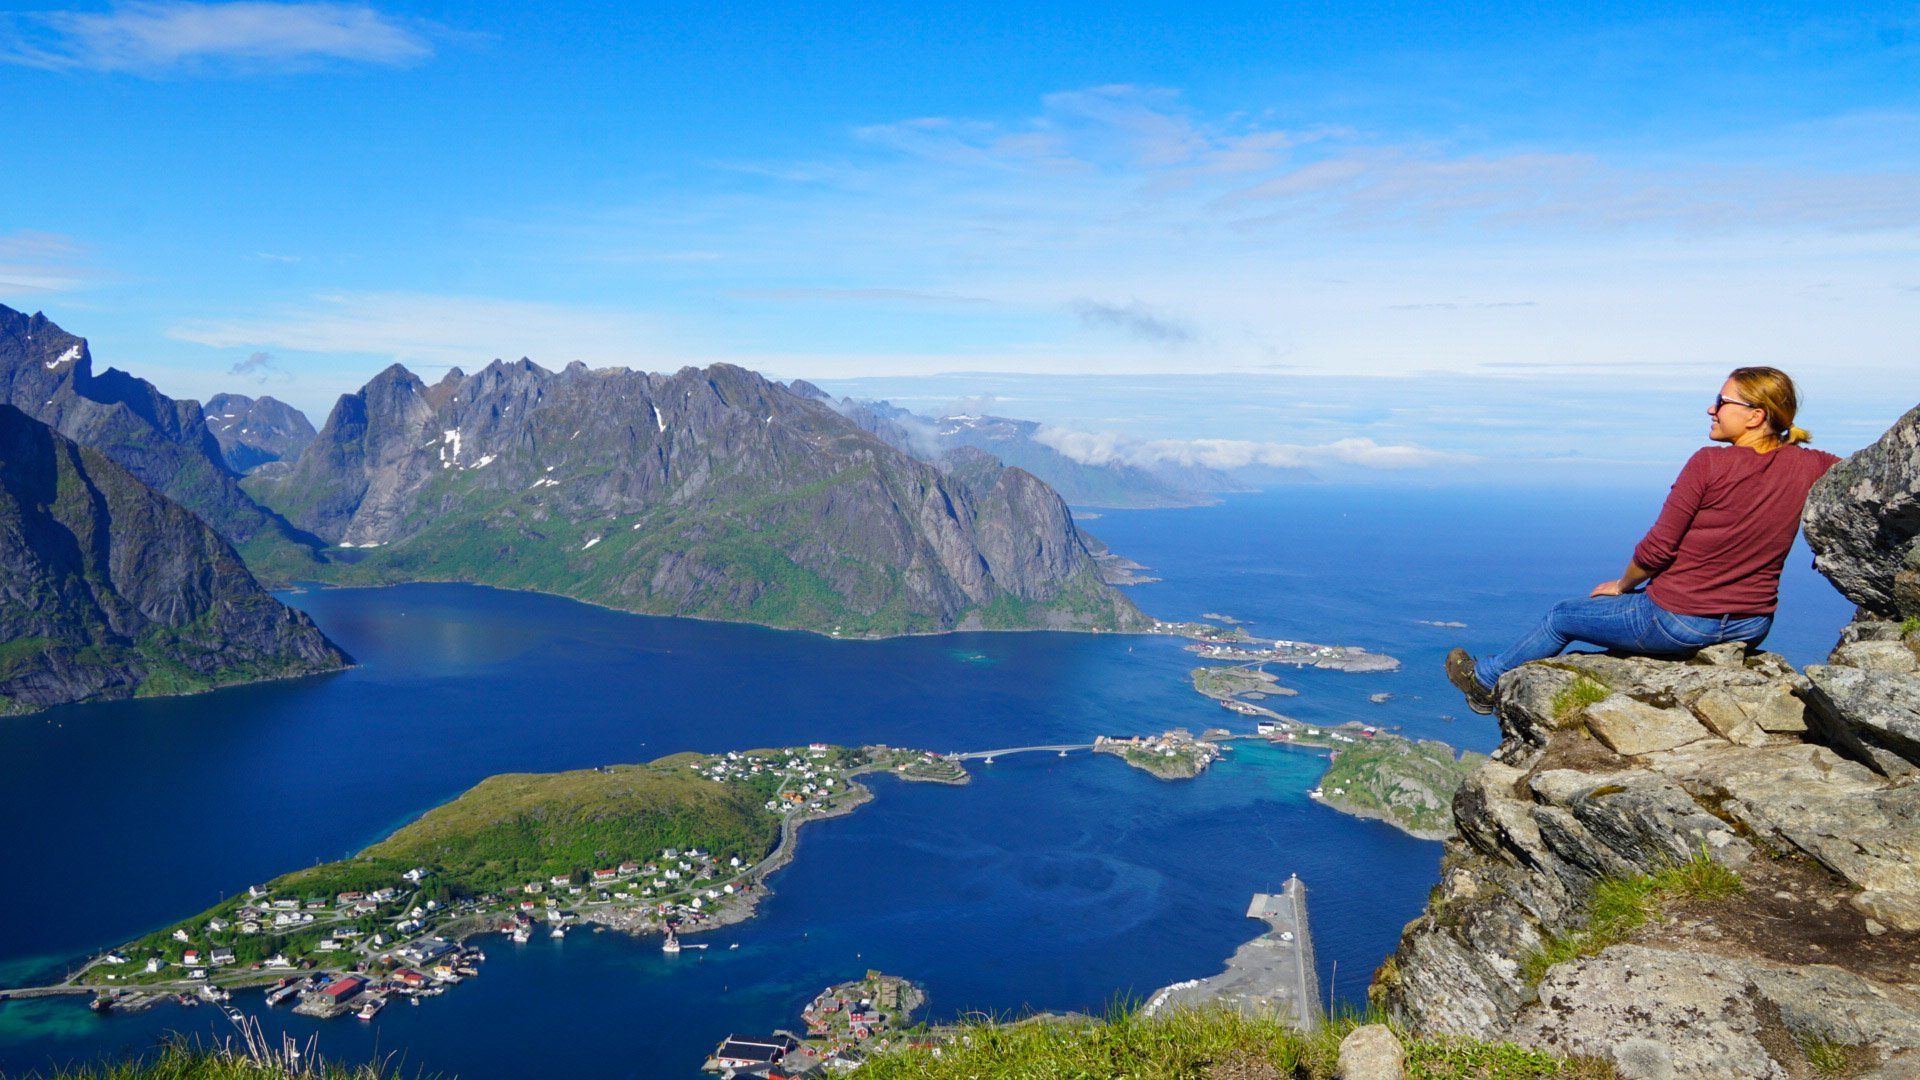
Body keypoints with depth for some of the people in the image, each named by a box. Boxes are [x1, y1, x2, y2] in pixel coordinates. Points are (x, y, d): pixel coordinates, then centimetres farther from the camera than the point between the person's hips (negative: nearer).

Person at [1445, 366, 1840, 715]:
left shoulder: (1709, 463, -20)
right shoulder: (1807, 466, -6)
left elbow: (1657, 549, -16)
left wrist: (1622, 585, 1)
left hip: (1681, 621, -6)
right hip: (1752, 628, 7)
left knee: (1562, 616, 18)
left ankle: (1486, 680, 39)